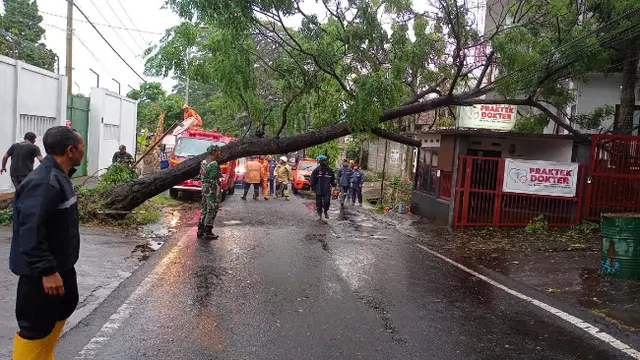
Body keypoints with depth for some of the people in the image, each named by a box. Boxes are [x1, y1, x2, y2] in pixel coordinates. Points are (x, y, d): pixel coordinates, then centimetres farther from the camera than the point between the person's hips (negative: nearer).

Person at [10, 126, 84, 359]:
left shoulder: (58, 176, 6)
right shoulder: (43, 182, -27)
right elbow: (31, 232, -31)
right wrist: (46, 270, -29)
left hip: (60, 264, 11)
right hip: (42, 272, -11)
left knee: (62, 308, 24)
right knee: (35, 326, 2)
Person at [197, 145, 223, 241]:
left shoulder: (204, 162, 11)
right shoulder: (214, 164, -18)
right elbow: (214, 181, -21)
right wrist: (218, 195, -18)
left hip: (205, 189, 9)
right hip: (212, 190, -9)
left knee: (205, 210, 15)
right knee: (212, 211, -2)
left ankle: (200, 231, 20)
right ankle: (207, 233, 2)